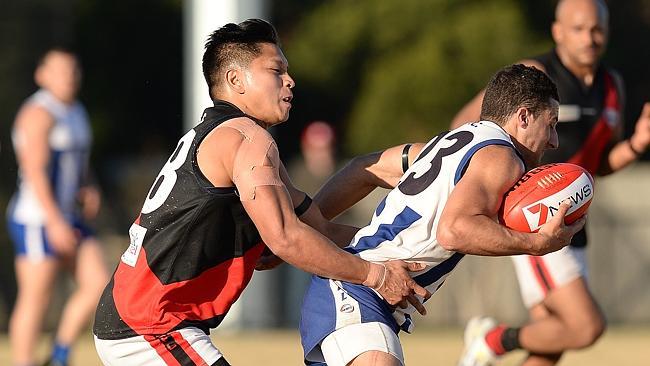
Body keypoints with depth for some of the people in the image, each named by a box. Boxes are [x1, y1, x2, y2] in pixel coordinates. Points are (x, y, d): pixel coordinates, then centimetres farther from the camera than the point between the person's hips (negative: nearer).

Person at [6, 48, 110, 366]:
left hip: (66, 218, 9)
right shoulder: (39, 113, -15)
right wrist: (55, 222, -26)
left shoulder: (75, 112, 14)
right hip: (37, 221, -9)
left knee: (98, 284, -1)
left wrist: (87, 193, 3)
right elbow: (34, 170, -22)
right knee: (35, 301, -6)